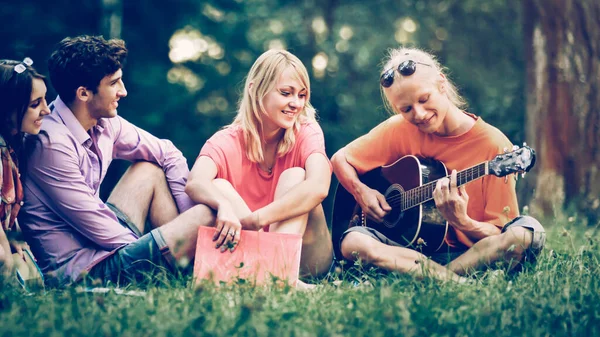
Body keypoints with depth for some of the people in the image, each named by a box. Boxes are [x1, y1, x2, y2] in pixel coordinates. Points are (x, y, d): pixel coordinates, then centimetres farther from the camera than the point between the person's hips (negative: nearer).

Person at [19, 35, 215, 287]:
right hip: (80, 270, -9)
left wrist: (189, 221, 3)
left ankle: (186, 271, 12)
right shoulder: (52, 143, -23)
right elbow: (89, 221, -21)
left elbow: (168, 154, 12)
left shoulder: (103, 124, 2)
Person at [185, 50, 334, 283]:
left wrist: (255, 220, -38)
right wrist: (224, 206, -52)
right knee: (218, 187, -18)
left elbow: (318, 187, -28)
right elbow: (195, 183, -28)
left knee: (294, 176, -19)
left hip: (301, 255, 0)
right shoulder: (226, 142, -5)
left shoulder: (307, 132, -5)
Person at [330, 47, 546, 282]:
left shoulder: (493, 145, -9)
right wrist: (361, 192, -6)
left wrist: (461, 221, -29)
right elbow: (340, 159, 13)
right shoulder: (399, 130, 1)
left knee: (529, 232, -32)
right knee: (353, 242, -28)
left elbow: (499, 235, -8)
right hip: (412, 249, 2)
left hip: (475, 252, -2)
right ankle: (457, 281, -30)